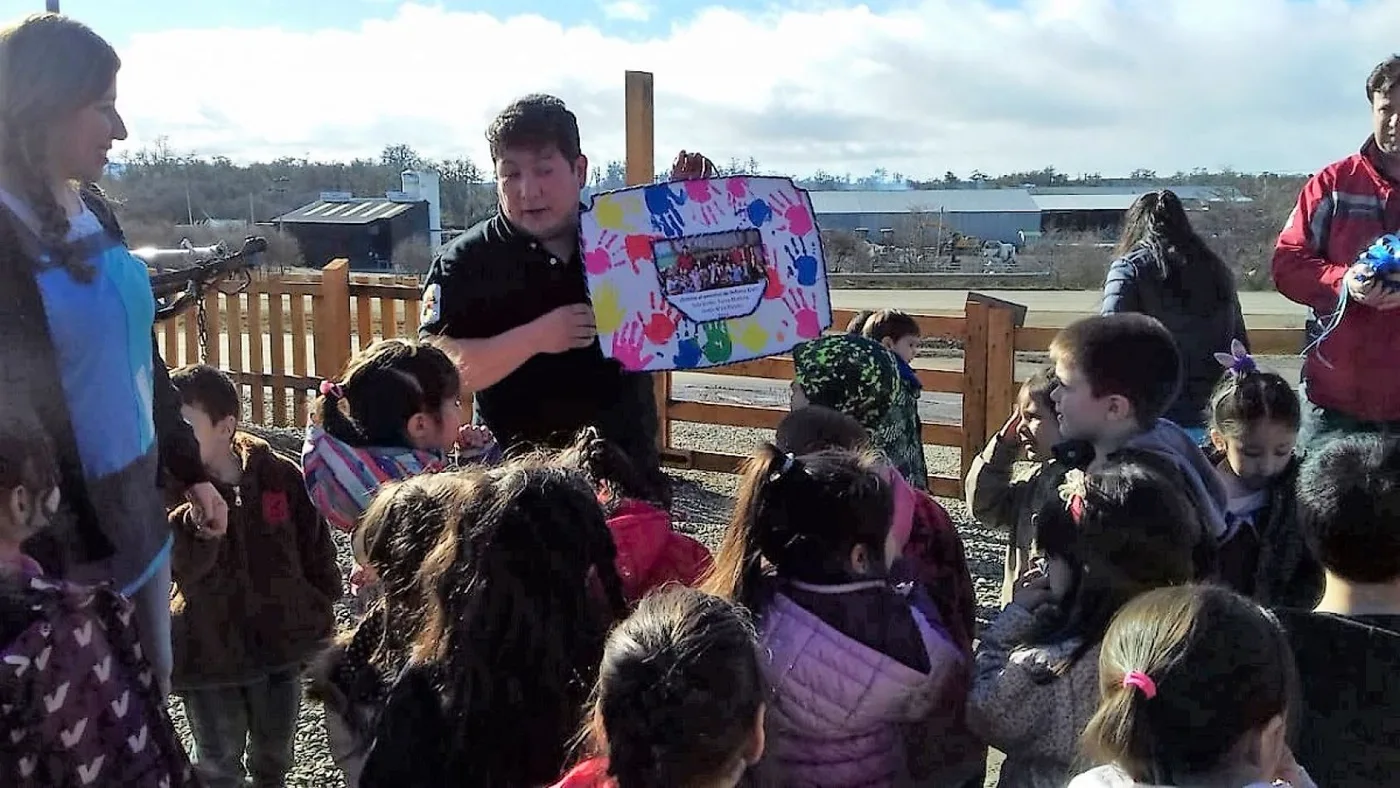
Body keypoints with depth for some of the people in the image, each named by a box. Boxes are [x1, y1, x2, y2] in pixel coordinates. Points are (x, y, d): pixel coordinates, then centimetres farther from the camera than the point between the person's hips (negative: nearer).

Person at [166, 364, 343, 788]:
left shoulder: (279, 475, -10)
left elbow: (314, 544, 2)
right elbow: (185, 566, -27)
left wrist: (321, 608, 5)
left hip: (282, 641, 1)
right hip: (209, 652, -1)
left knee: (275, 754, 21)